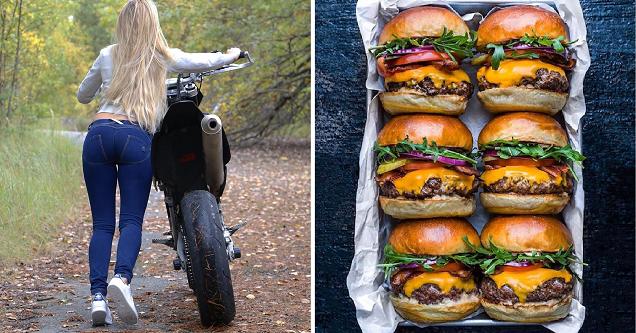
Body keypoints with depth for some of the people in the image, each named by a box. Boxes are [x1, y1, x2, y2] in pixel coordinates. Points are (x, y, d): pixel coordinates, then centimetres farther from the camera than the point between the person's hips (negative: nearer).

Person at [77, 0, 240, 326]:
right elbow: (204, 61, 27)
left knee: (102, 223, 4)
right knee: (132, 219, -3)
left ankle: (97, 296, -10)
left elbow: (82, 96, 31)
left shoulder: (107, 56, 17)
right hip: (136, 137, -2)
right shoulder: (162, 57, 12)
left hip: (98, 133, 2)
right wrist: (230, 55, 48)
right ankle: (122, 278, -30)